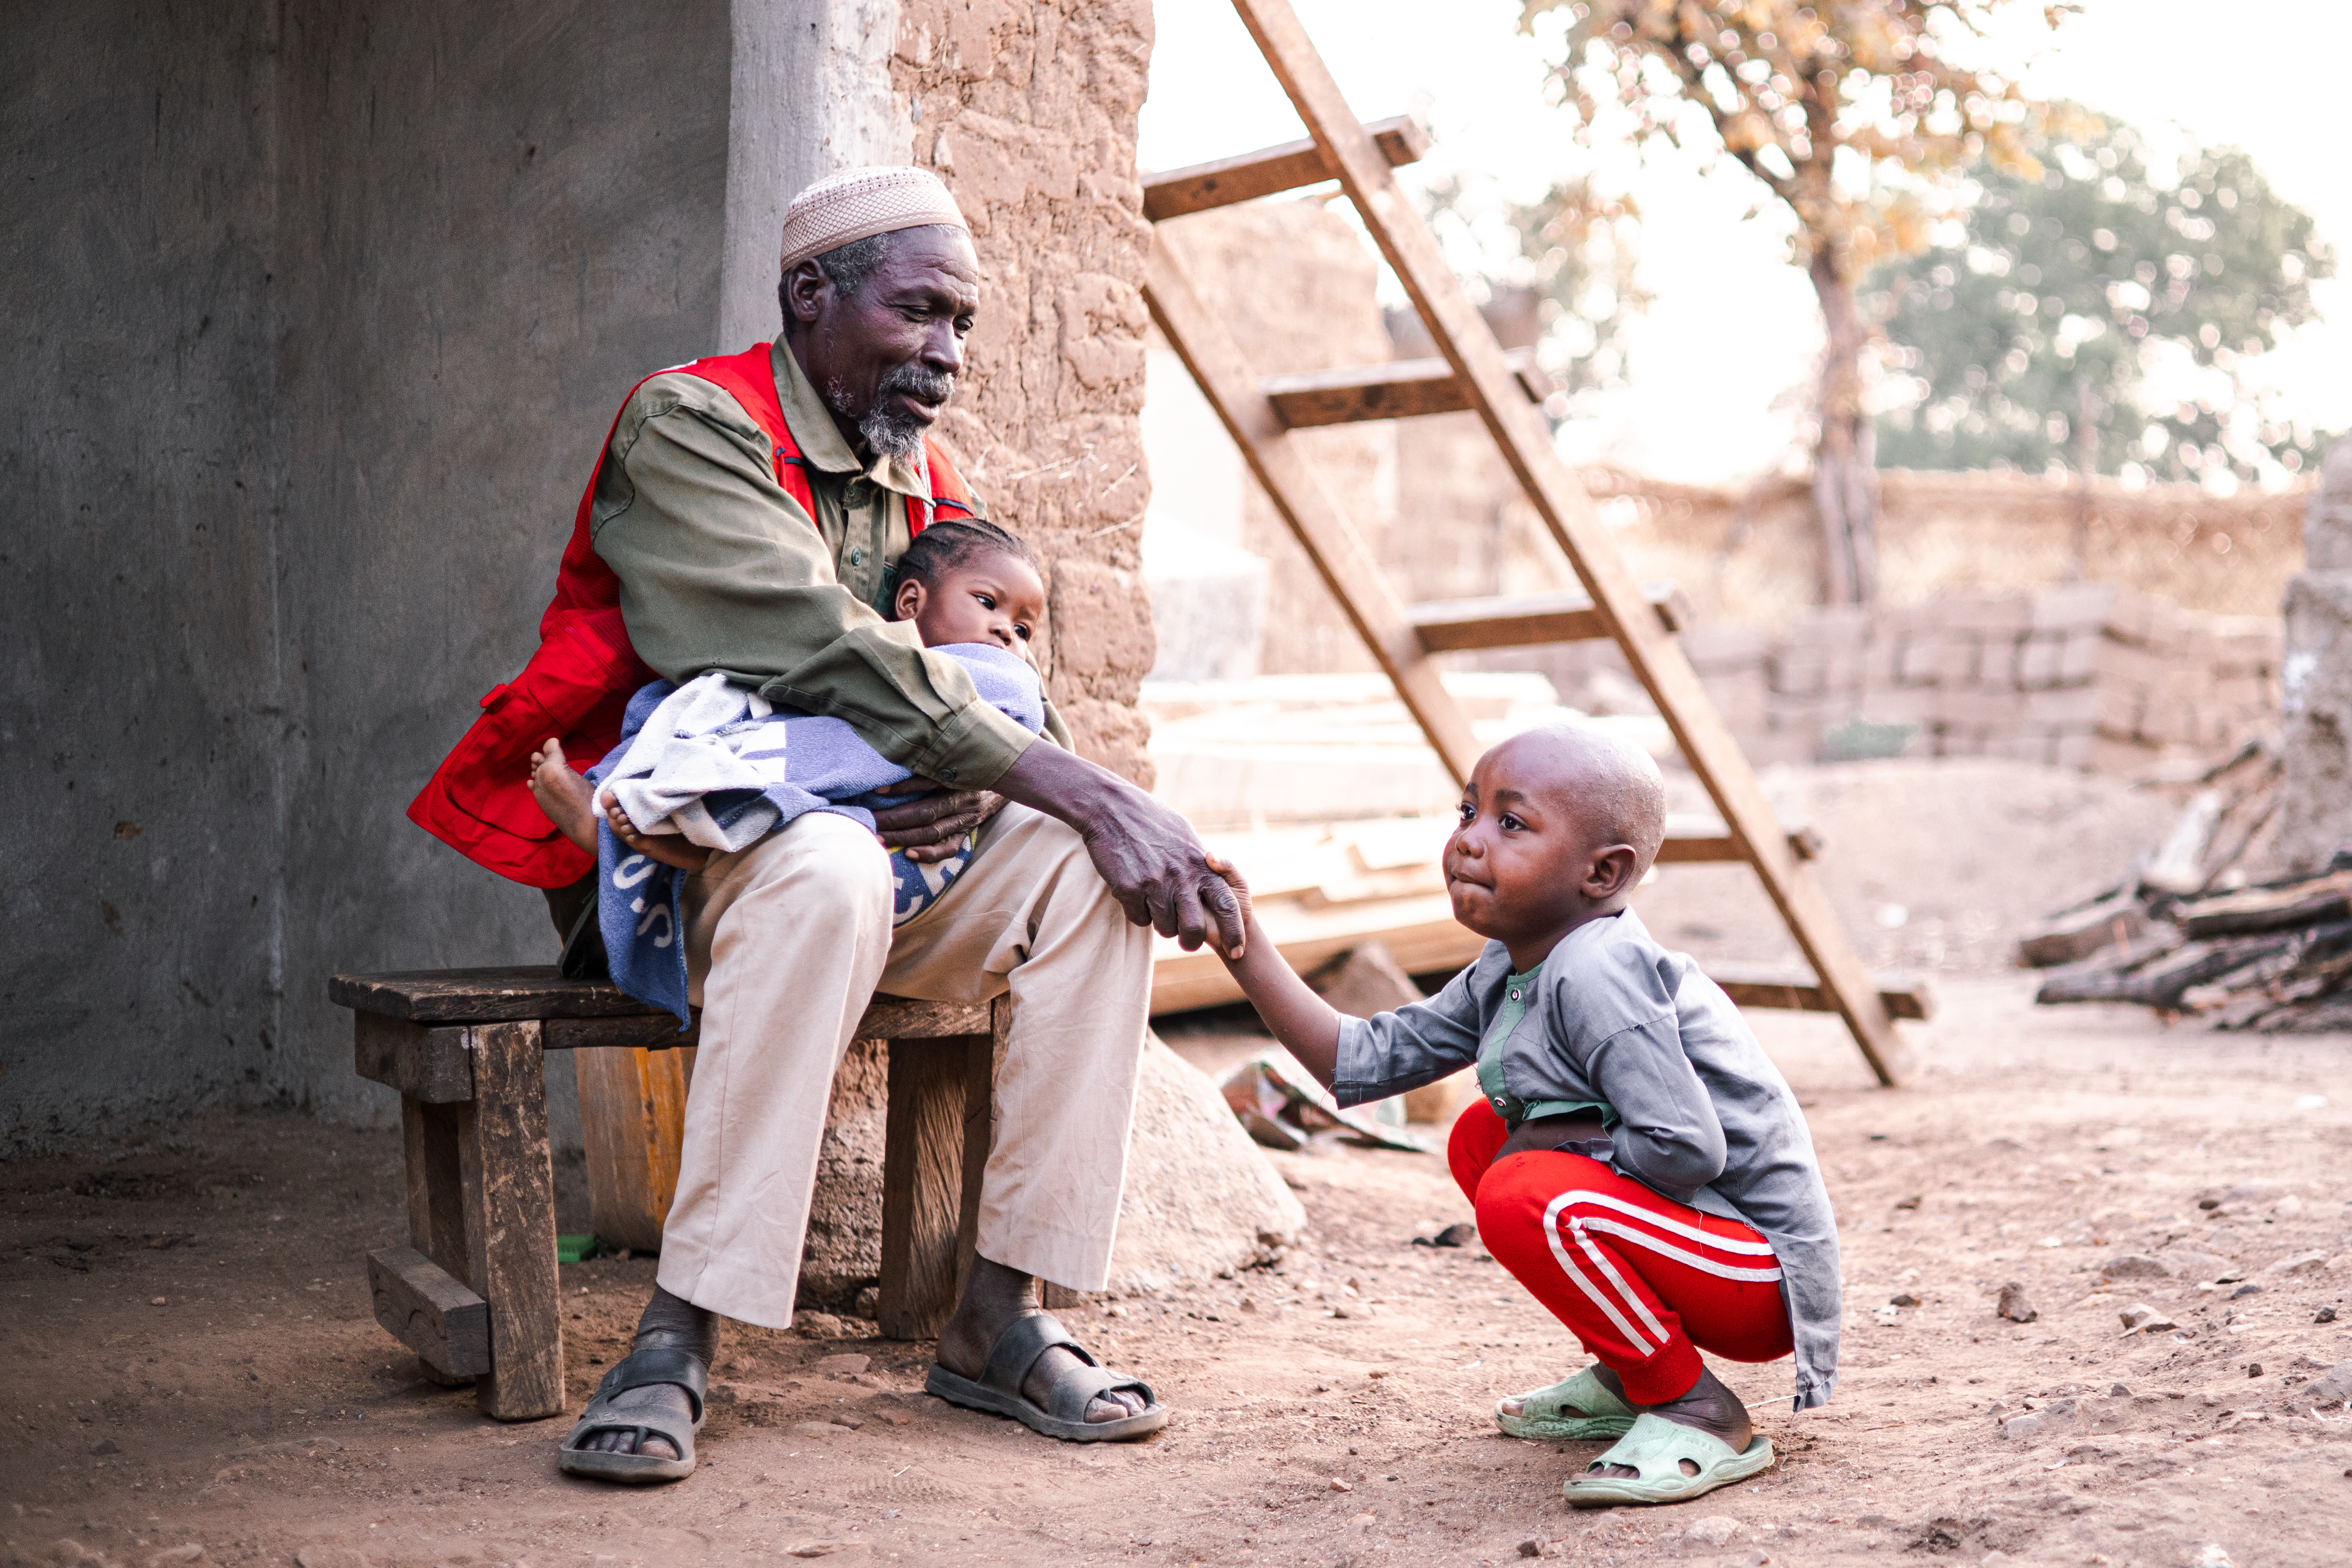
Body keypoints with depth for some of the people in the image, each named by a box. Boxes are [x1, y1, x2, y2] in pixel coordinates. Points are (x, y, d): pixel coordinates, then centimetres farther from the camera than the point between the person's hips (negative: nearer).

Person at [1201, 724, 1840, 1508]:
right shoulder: (1503, 977, 7)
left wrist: (1550, 1143, -14)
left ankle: (1701, 1415, -10)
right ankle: (1633, 1379, 17)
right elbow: (1360, 1062, 6)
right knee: (1479, 1137, 13)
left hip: (1759, 1270, -10)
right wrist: (1246, 945, 1)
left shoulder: (1595, 976, -23)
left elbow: (1687, 1149, -30)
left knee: (1524, 1196, -28)